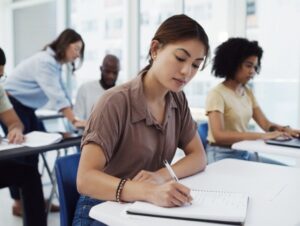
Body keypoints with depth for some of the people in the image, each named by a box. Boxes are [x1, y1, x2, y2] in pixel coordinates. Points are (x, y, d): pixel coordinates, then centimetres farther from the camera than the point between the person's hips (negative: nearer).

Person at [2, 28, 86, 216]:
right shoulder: (45, 62, -24)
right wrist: (74, 120, -40)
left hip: (25, 107, 10)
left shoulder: (56, 64, 7)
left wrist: (73, 120, -1)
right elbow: (56, 95, -35)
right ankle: (19, 203, 6)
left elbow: (61, 93, 6)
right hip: (11, 105, -10)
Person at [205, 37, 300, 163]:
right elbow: (219, 136, -25)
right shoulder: (217, 94, -14)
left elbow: (265, 123, 5)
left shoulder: (247, 92, 10)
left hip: (244, 153, 7)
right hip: (222, 156, -7)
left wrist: (285, 130, -16)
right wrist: (261, 136, -30)